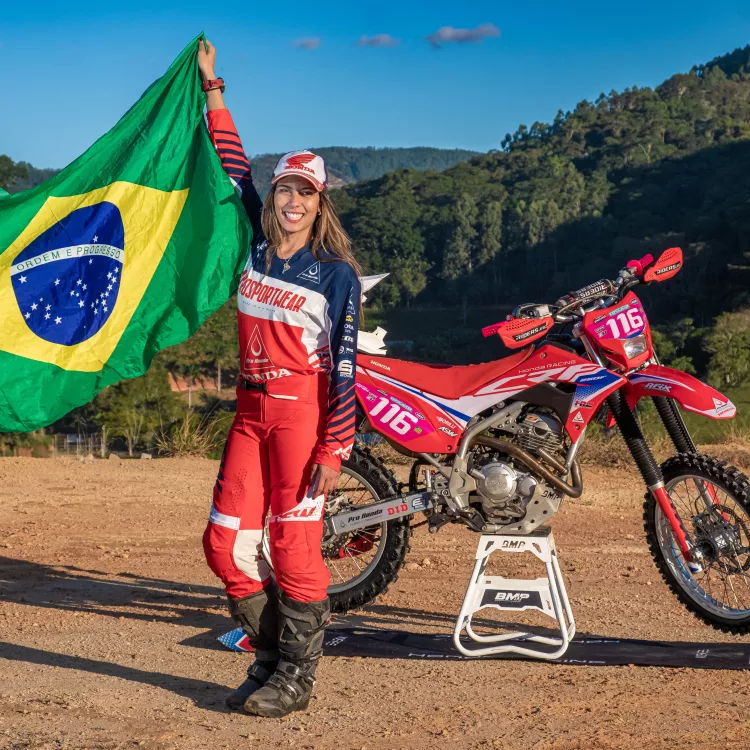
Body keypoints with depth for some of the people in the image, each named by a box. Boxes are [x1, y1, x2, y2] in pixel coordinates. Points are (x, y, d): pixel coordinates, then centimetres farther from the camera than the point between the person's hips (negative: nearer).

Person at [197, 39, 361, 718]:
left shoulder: (337, 272, -6)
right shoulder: (253, 248, 9)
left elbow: (344, 364, -9)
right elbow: (235, 168, 19)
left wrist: (334, 448, -15)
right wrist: (213, 90, 23)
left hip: (306, 409, -6)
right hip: (251, 408, 6)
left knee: (295, 544, -5)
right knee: (225, 542, 4)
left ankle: (296, 680, 7)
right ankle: (271, 657, 20)